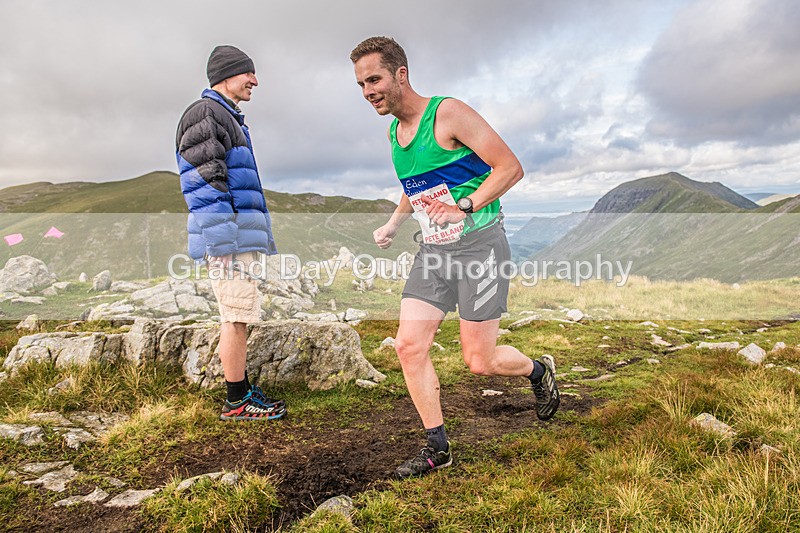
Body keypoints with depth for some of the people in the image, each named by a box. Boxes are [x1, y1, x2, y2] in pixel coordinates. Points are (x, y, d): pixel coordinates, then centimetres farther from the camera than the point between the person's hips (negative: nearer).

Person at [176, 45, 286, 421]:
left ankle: (243, 391, 22)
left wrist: (263, 237, 24)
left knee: (239, 318, 13)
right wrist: (223, 238, -23)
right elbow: (207, 180, -16)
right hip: (228, 234, -11)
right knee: (236, 317, -6)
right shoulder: (204, 112, -6)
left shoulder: (229, 118, 26)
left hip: (242, 234, 11)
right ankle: (236, 402, 2)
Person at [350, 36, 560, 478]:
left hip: (479, 246, -7)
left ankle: (539, 371, 31)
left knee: (480, 362, -3)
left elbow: (510, 167, -15)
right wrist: (393, 223, 14)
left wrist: (464, 208, -25)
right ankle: (437, 447, 12)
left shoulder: (448, 114, -12)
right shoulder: (394, 132, 12)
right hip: (432, 251, 7)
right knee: (409, 345, -3)